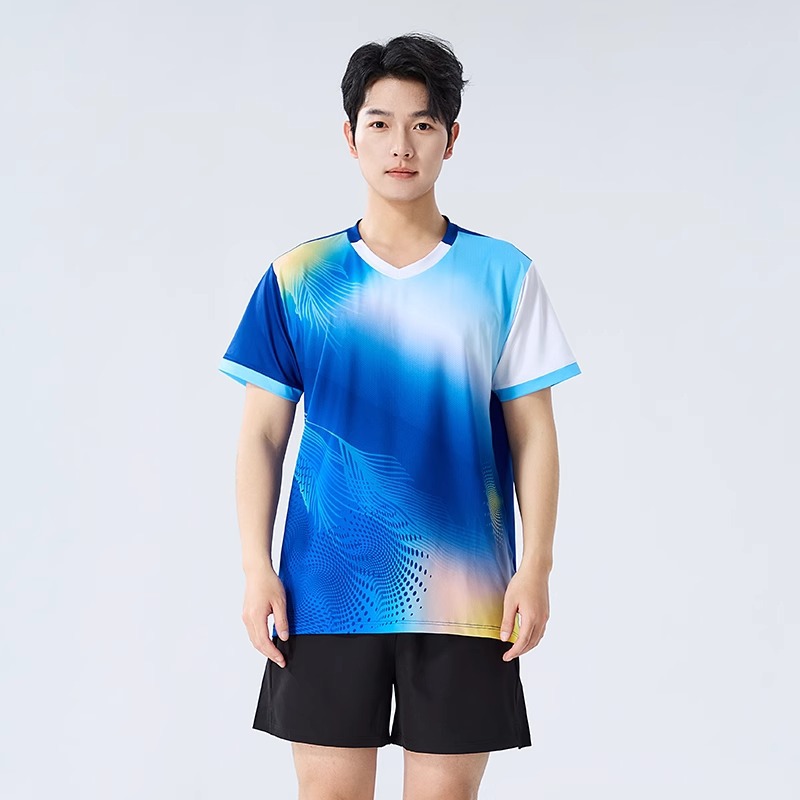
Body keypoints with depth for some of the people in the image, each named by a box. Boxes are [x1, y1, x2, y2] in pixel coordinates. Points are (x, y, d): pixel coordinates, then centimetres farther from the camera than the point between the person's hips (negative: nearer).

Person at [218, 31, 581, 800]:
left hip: (461, 590, 0)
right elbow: (263, 435, 6)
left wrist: (535, 567, -4)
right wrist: (256, 567, -2)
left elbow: (532, 432, 4)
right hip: (327, 588, 1)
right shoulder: (297, 277, 5)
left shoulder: (504, 275, 3)